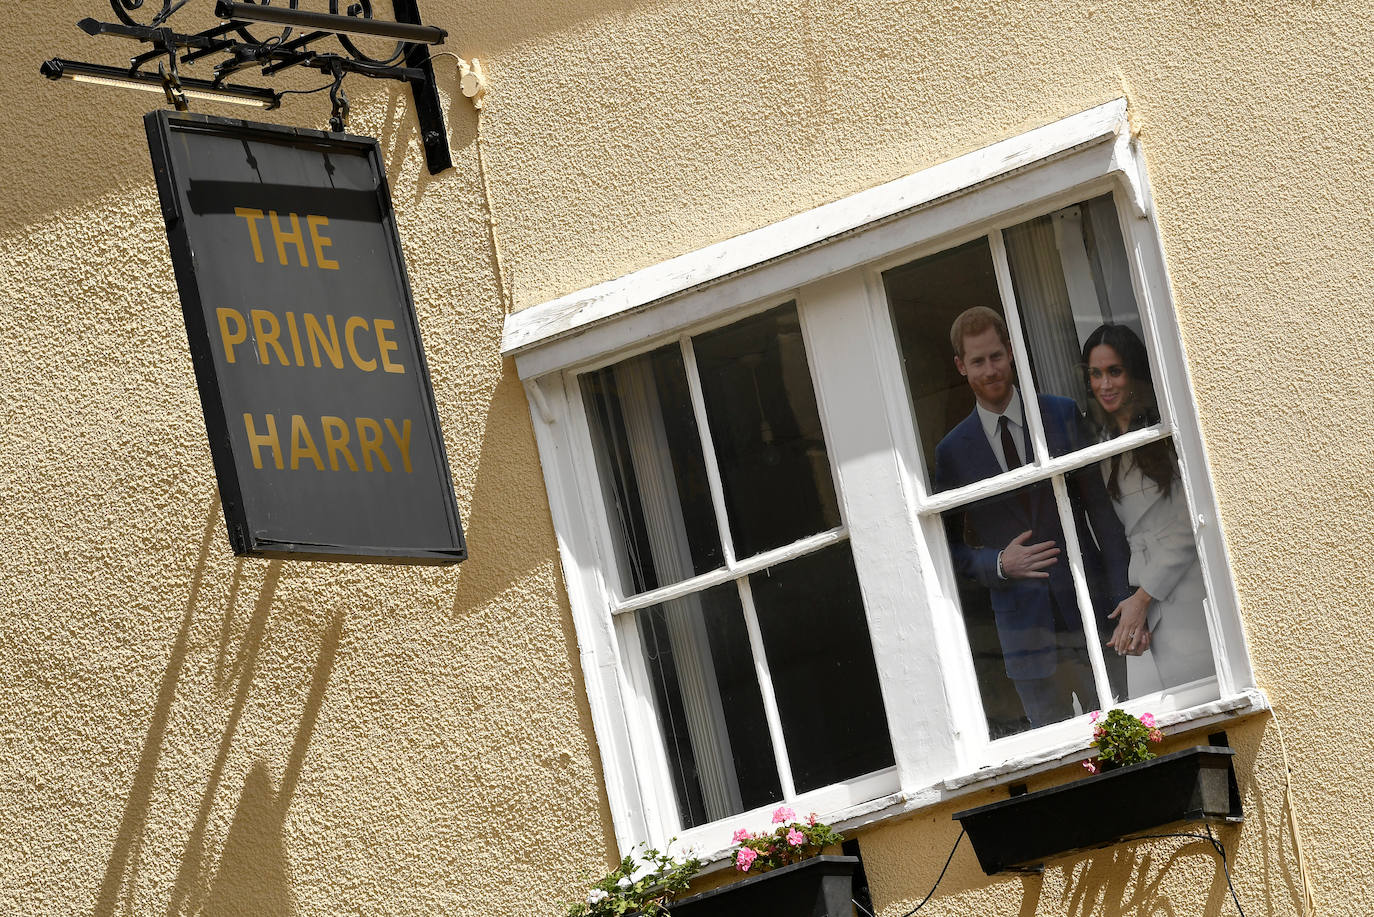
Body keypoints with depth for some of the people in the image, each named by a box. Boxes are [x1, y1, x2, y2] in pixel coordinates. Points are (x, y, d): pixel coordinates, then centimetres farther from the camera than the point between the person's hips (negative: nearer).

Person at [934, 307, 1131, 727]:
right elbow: (951, 547, 11)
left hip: (1090, 609, 0)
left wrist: (1125, 604, -5)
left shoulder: (1063, 416, 4)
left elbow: (1104, 512, 2)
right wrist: (999, 564, -9)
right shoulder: (953, 451, 5)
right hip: (1024, 625, 0)